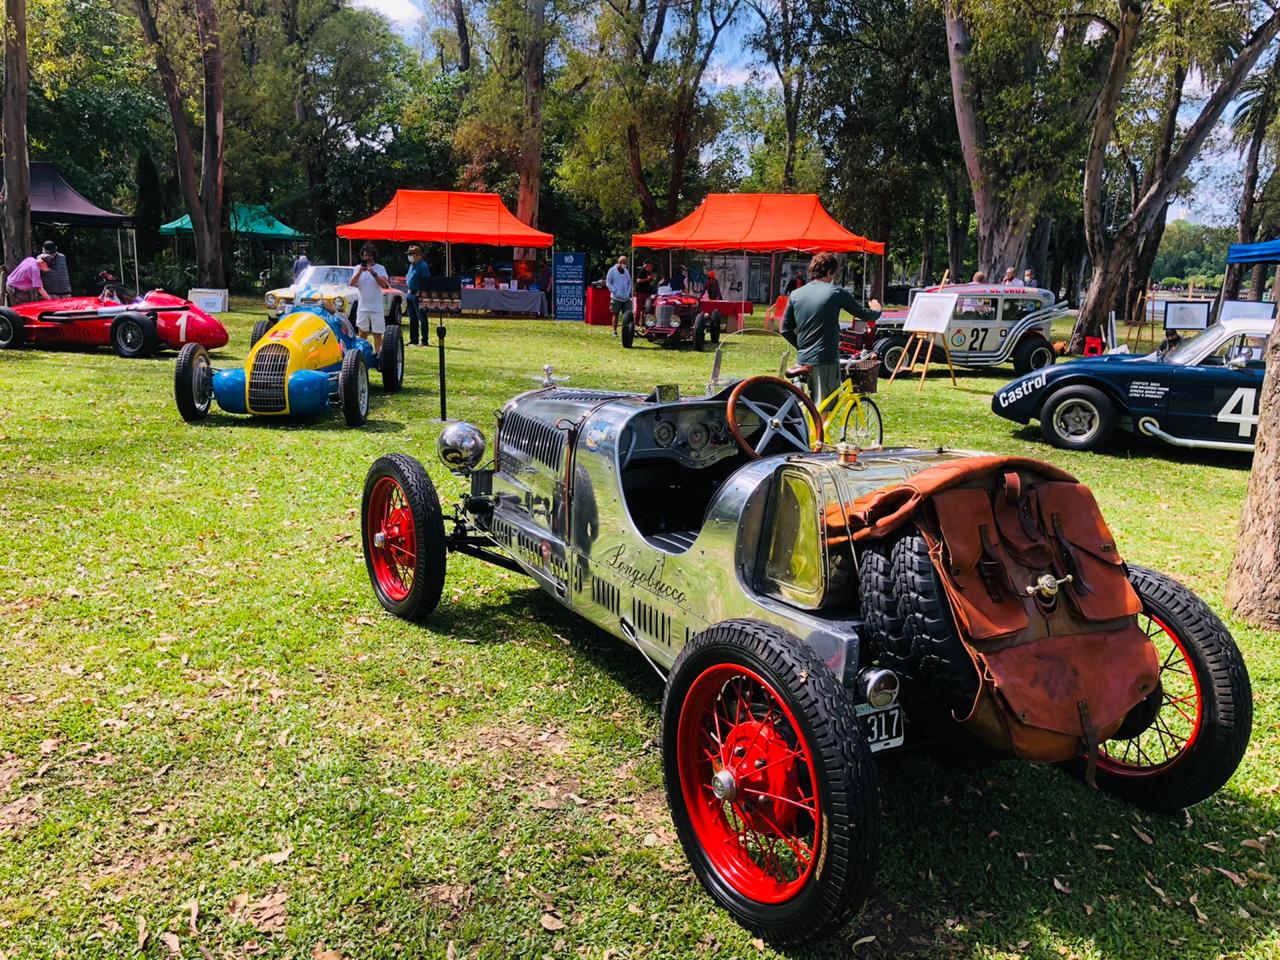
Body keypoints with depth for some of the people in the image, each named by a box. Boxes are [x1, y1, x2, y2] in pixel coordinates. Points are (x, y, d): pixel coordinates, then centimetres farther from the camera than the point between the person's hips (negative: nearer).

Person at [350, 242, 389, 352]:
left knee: (377, 334, -1)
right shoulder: (358, 268, 7)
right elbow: (352, 284, -4)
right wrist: (360, 272, -18)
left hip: (376, 307, -2)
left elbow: (384, 285, -12)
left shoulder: (380, 268, 0)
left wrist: (374, 273, -23)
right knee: (362, 333, 6)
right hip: (362, 307, 2)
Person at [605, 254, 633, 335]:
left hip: (626, 298, 4)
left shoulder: (626, 271, 12)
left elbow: (629, 282, 18)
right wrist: (615, 292, -11)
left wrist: (629, 292, 4)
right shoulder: (612, 270, -2)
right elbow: (608, 282, -3)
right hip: (616, 298, -4)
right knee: (616, 314, 0)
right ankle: (615, 331, 6)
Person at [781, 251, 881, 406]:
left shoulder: (795, 295, 6)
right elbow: (864, 314, 5)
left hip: (802, 360, 5)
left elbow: (785, 330, 9)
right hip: (825, 360, -5)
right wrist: (876, 310, 27)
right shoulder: (836, 292, -6)